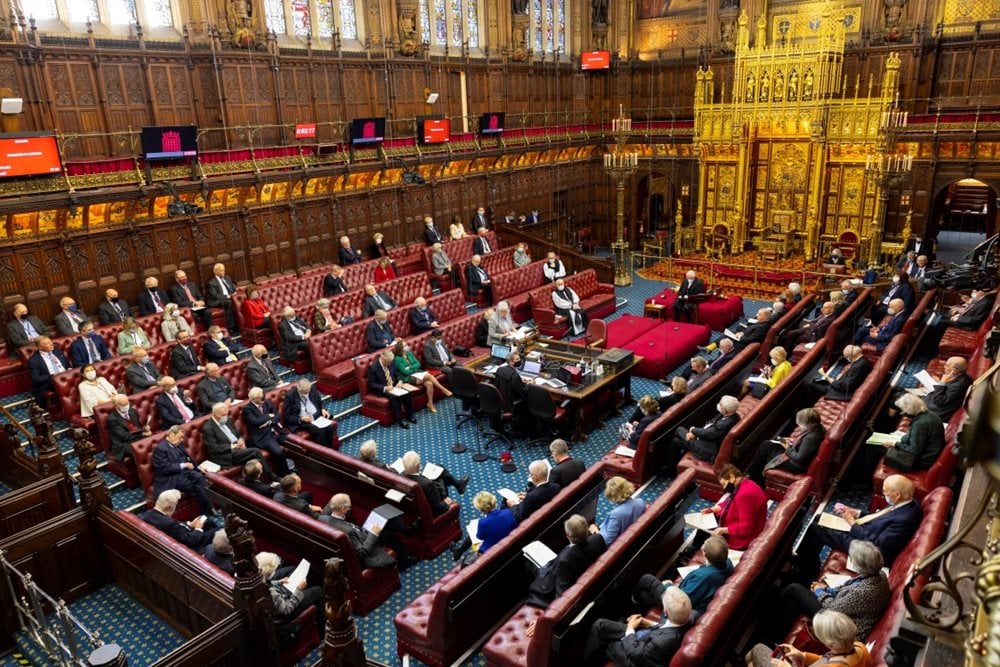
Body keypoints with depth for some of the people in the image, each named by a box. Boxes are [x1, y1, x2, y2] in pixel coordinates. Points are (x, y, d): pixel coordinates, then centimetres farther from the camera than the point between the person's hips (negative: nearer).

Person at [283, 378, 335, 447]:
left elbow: (320, 402, 17)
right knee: (320, 430, -30)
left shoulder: (312, 389, 0)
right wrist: (301, 419, -22)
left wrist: (323, 409, -4)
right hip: (300, 421, -5)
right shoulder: (290, 396, -12)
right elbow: (287, 417, -8)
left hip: (316, 415, 5)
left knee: (329, 427, -24)